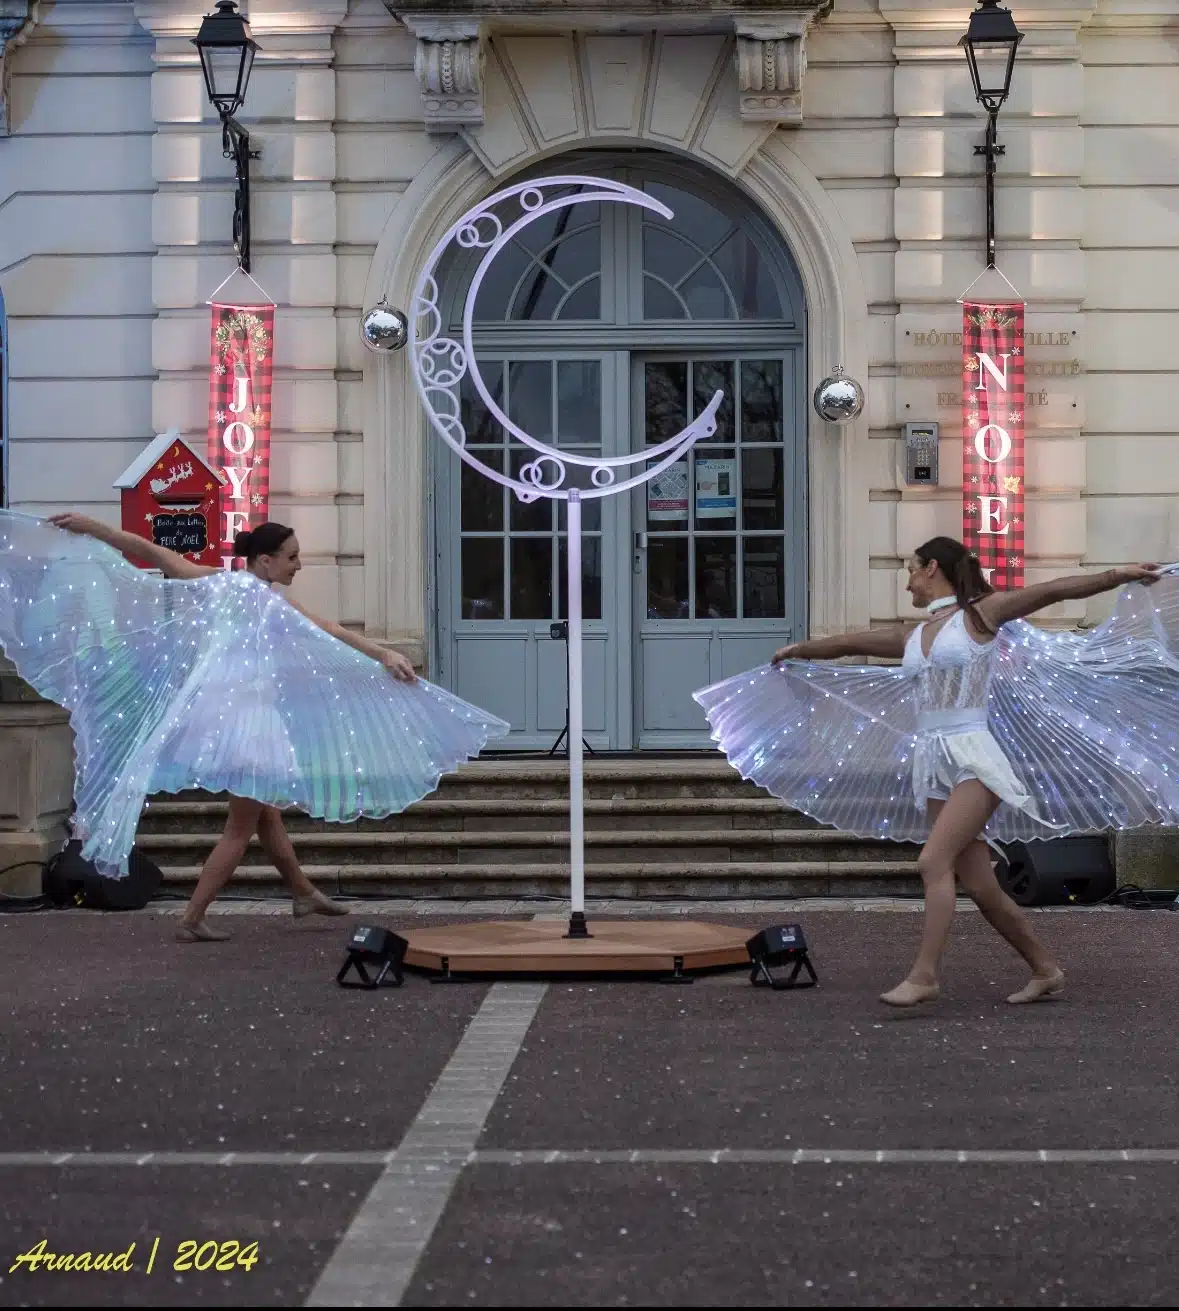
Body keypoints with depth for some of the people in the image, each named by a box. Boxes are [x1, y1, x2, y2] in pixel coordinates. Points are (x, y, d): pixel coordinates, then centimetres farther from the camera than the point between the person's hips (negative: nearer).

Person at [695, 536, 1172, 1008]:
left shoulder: (980, 615, 1)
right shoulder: (911, 638, 18)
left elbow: (1053, 590, -6)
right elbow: (849, 643, 33)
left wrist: (1117, 575, -14)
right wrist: (800, 649, 46)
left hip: (973, 756, -6)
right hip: (933, 765, 6)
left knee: (933, 862, -19)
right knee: (979, 886, 3)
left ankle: (924, 975, -20)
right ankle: (1045, 970, 15)